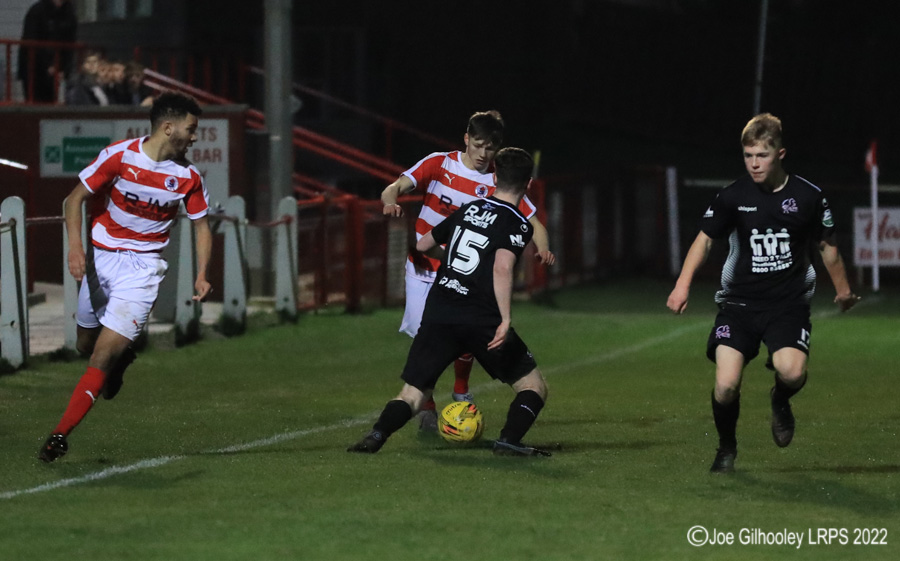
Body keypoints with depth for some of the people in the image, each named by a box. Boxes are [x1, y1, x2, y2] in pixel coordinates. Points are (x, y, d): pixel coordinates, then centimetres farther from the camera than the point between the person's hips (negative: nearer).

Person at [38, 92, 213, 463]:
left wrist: (201, 275, -3)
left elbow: (201, 225, 9)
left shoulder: (188, 176, -5)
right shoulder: (120, 155, -10)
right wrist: (76, 247, -16)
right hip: (102, 258, 2)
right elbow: (76, 198, -3)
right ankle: (122, 358, 51)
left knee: (106, 351, -16)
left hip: (142, 268, -1)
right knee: (86, 345, 14)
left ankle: (61, 434, -15)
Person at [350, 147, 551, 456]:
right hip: (483, 320, -4)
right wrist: (506, 319, -24)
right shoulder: (518, 225, -2)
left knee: (412, 395, 6)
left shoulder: (468, 210, 16)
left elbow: (423, 245, 29)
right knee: (534, 387, 11)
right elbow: (502, 269, -20)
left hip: (437, 315, 4)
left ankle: (377, 434, -22)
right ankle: (509, 440, -13)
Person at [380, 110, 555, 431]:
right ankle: (427, 409, 7)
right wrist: (391, 202, -36)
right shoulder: (439, 164, -4)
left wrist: (543, 249, -24)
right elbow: (394, 189, -12)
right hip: (423, 269, 0)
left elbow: (534, 224, -3)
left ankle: (461, 393, 20)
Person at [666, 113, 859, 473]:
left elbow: (827, 246, 12)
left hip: (789, 304, -1)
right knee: (726, 385, -16)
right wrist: (683, 285, -5)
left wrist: (843, 290, 22)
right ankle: (726, 448, 14)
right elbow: (705, 238, 6)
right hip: (739, 302, 1)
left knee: (791, 372, -27)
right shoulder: (733, 197, -3)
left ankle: (780, 402, 12)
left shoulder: (808, 197, -2)